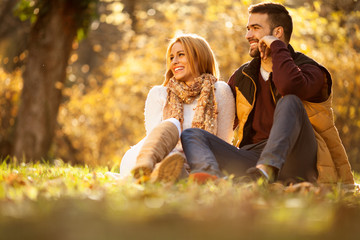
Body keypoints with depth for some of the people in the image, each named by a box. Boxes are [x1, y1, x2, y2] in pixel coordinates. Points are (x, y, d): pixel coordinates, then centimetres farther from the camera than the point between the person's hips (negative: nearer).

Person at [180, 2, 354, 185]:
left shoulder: (309, 69, 2)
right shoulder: (242, 77, 21)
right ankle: (213, 178, -48)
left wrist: (277, 46, -9)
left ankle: (265, 170, -51)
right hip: (251, 155, 5)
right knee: (191, 134, -13)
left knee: (290, 102, -29)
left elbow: (290, 86, -24)